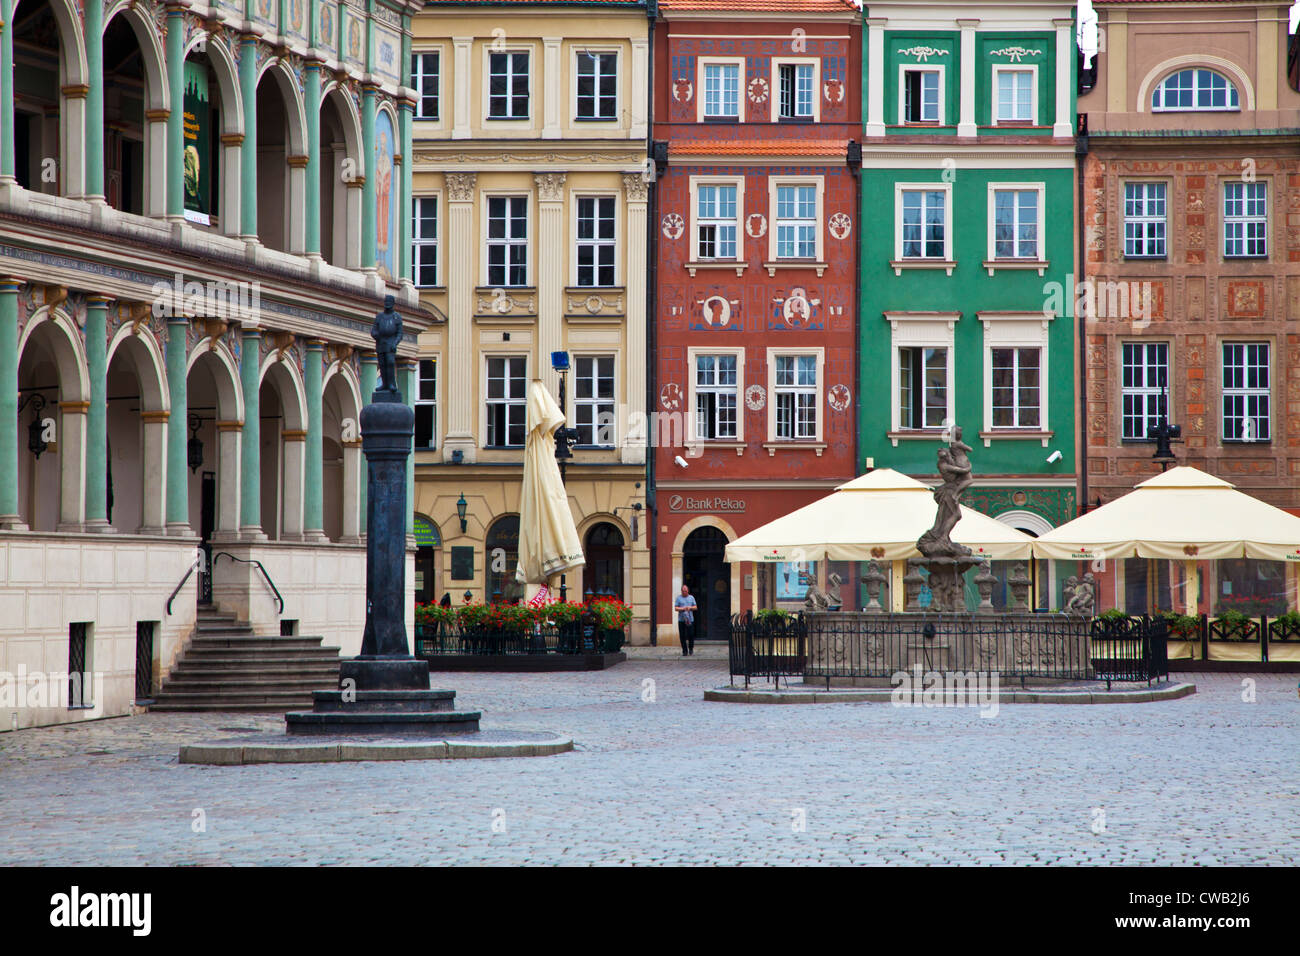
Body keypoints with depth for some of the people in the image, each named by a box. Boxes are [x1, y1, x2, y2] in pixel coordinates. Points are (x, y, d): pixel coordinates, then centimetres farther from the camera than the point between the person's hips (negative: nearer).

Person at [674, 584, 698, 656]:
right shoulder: (678, 598, 6)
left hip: (690, 619, 1)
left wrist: (690, 607, -10)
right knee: (682, 636, -2)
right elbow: (676, 608, 1)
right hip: (681, 619, -1)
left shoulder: (691, 598, 12)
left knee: (691, 635, -6)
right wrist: (683, 608, -15)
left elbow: (695, 607, 11)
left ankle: (691, 648, 17)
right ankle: (684, 651, 5)